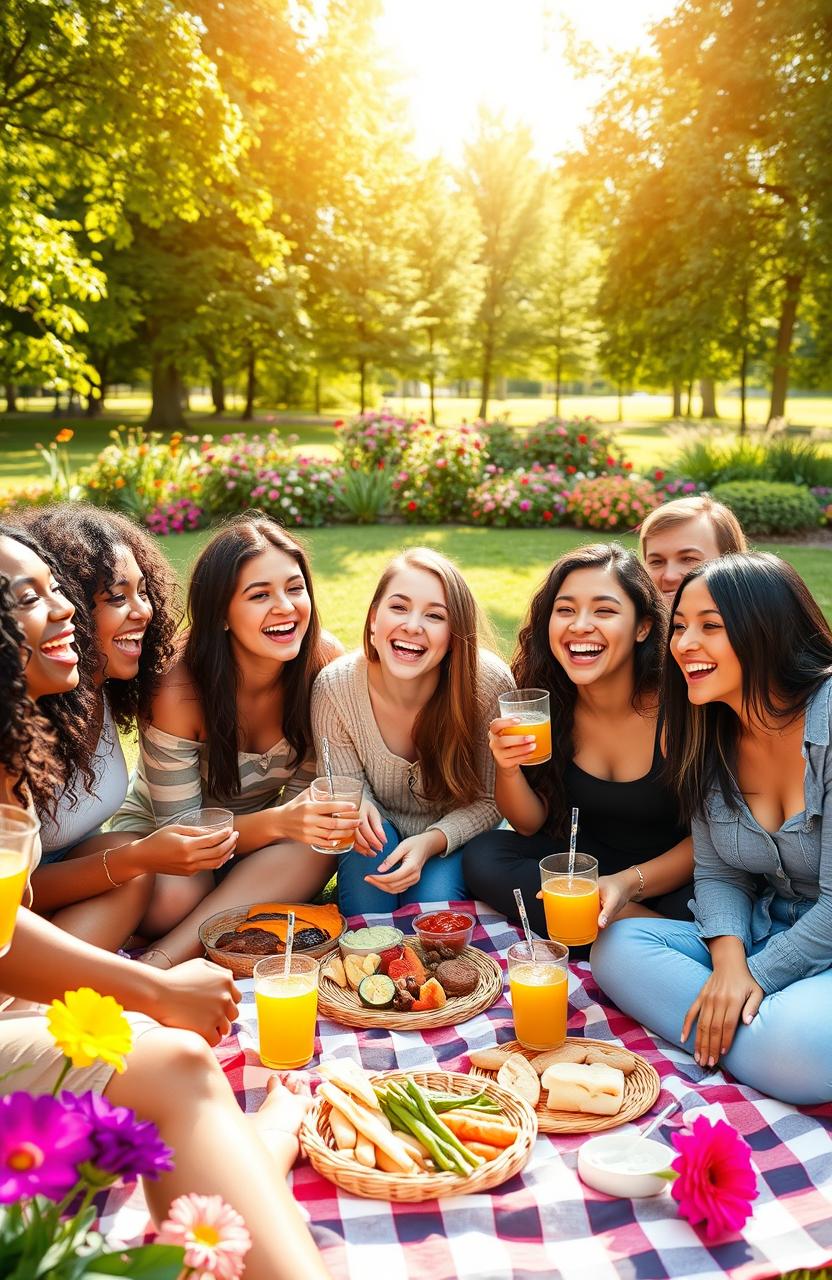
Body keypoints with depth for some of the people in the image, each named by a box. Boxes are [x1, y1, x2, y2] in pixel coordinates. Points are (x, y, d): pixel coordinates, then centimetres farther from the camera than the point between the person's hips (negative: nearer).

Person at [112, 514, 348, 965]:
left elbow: (304, 784, -8)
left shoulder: (324, 660, -19)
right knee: (176, 896, -38)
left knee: (317, 845, -32)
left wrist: (334, 807, -32)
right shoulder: (177, 688, -28)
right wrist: (276, 823, -39)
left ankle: (160, 962, -29)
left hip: (265, 827, 4)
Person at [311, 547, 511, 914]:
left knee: (433, 899, -28)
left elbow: (490, 800, -13)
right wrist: (357, 805, -34)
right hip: (380, 830, 1)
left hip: (455, 834, 0)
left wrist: (431, 842, -30)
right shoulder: (334, 686, -23)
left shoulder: (489, 684, -26)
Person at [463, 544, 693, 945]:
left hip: (670, 876, -6)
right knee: (482, 858, -20)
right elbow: (531, 825, -3)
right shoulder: (545, 700, -10)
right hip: (585, 862, 6)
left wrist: (629, 883, -27)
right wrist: (508, 770, -24)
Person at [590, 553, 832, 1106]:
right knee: (617, 945, -12)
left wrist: (757, 976, -14)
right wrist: (729, 961, -16)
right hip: (763, 937, 7)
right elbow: (719, 873, 3)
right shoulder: (710, 738, 1)